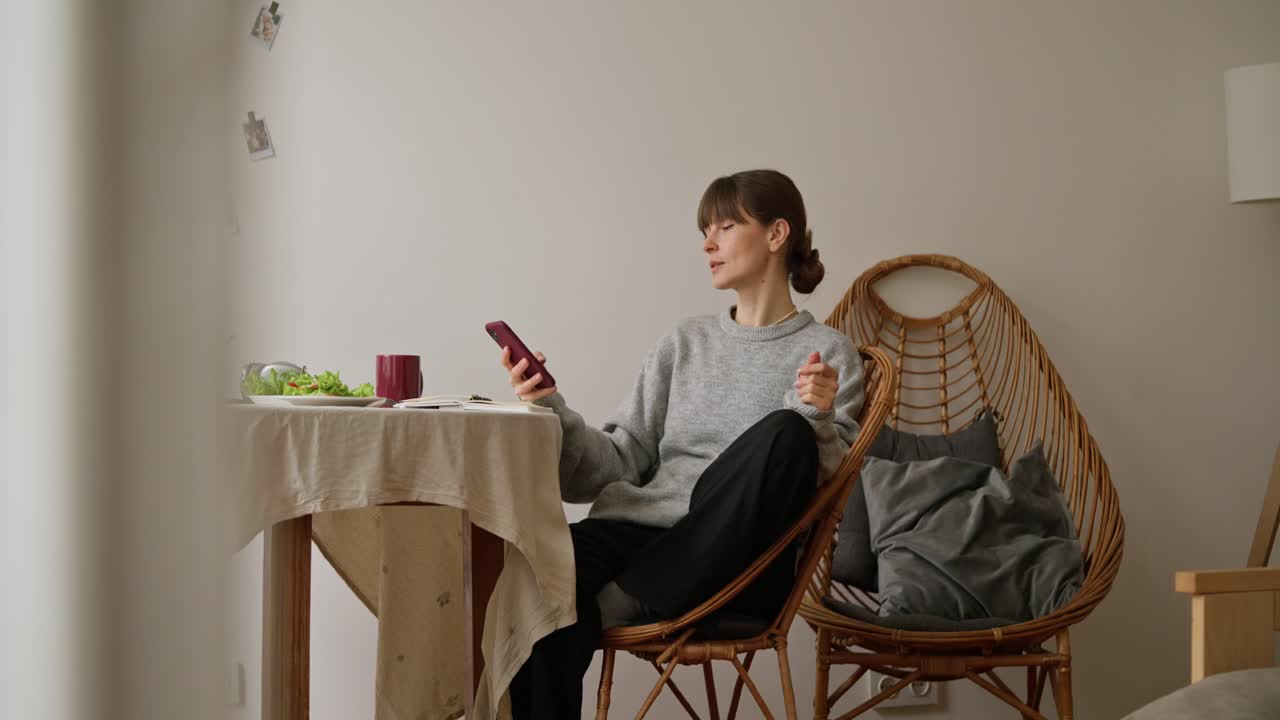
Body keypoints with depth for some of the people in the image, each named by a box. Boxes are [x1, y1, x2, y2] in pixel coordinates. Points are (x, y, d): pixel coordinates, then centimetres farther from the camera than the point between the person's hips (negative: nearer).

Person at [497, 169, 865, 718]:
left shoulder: (827, 353, 10)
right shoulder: (683, 344, 21)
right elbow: (621, 463, 13)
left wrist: (820, 421, -17)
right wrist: (553, 409, -2)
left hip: (737, 558, -2)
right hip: (641, 530, 2)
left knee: (783, 434, -33)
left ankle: (620, 606, -26)